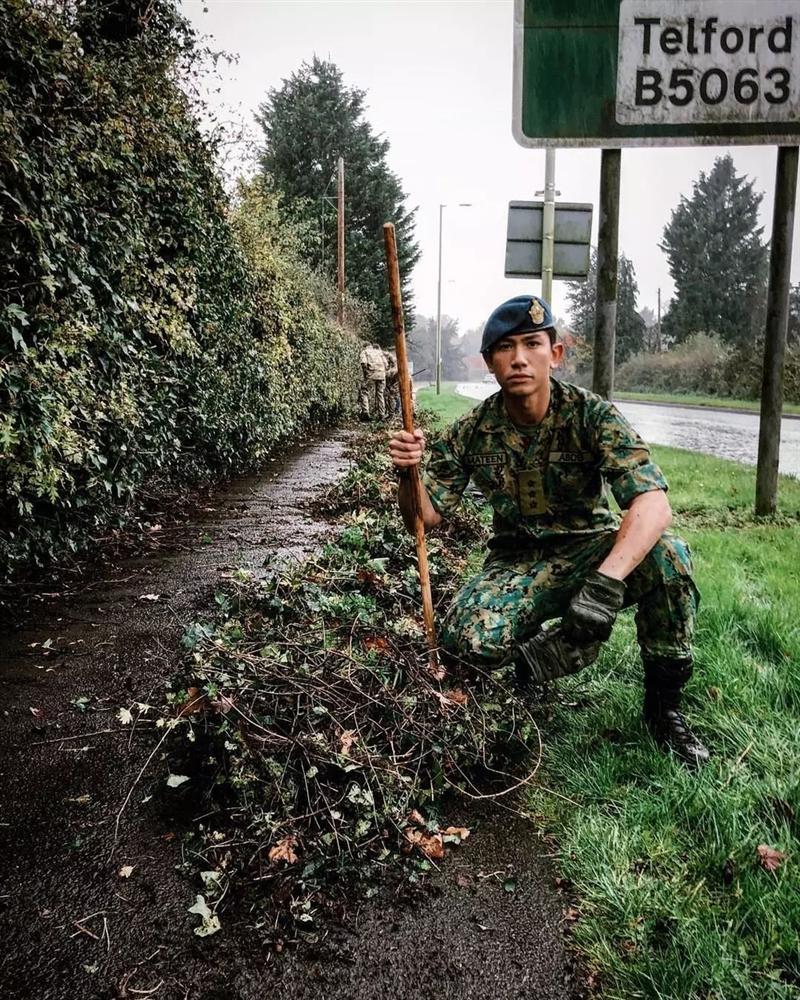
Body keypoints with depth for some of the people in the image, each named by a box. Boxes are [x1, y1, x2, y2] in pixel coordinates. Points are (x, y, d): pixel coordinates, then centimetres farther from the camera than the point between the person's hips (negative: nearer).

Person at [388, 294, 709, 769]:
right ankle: (577, 643, 4)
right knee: (467, 636, -29)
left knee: (668, 556, -33)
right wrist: (409, 474, -26)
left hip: (592, 549, -1)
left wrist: (605, 581, -46)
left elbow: (654, 503, -30)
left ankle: (664, 702, -8)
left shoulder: (591, 416, -16)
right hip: (519, 563, 2)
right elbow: (424, 517, -2)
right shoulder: (472, 432, -7)